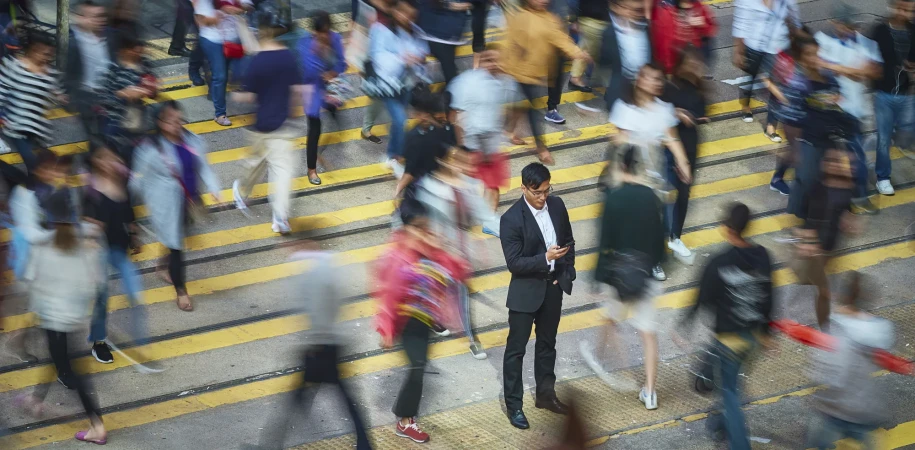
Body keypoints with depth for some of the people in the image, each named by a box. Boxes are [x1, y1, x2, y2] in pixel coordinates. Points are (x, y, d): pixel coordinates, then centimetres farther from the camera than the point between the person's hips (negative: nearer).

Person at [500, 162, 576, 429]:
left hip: (553, 286, 6)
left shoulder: (557, 205, -3)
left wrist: (567, 272, 1)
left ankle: (545, 393, 34)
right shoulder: (511, 219, -21)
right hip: (526, 290, -6)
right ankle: (513, 405, 12)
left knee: (547, 343, 19)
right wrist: (545, 258, -31)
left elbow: (569, 241, 10)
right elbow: (513, 263, -21)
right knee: (516, 348, 3)